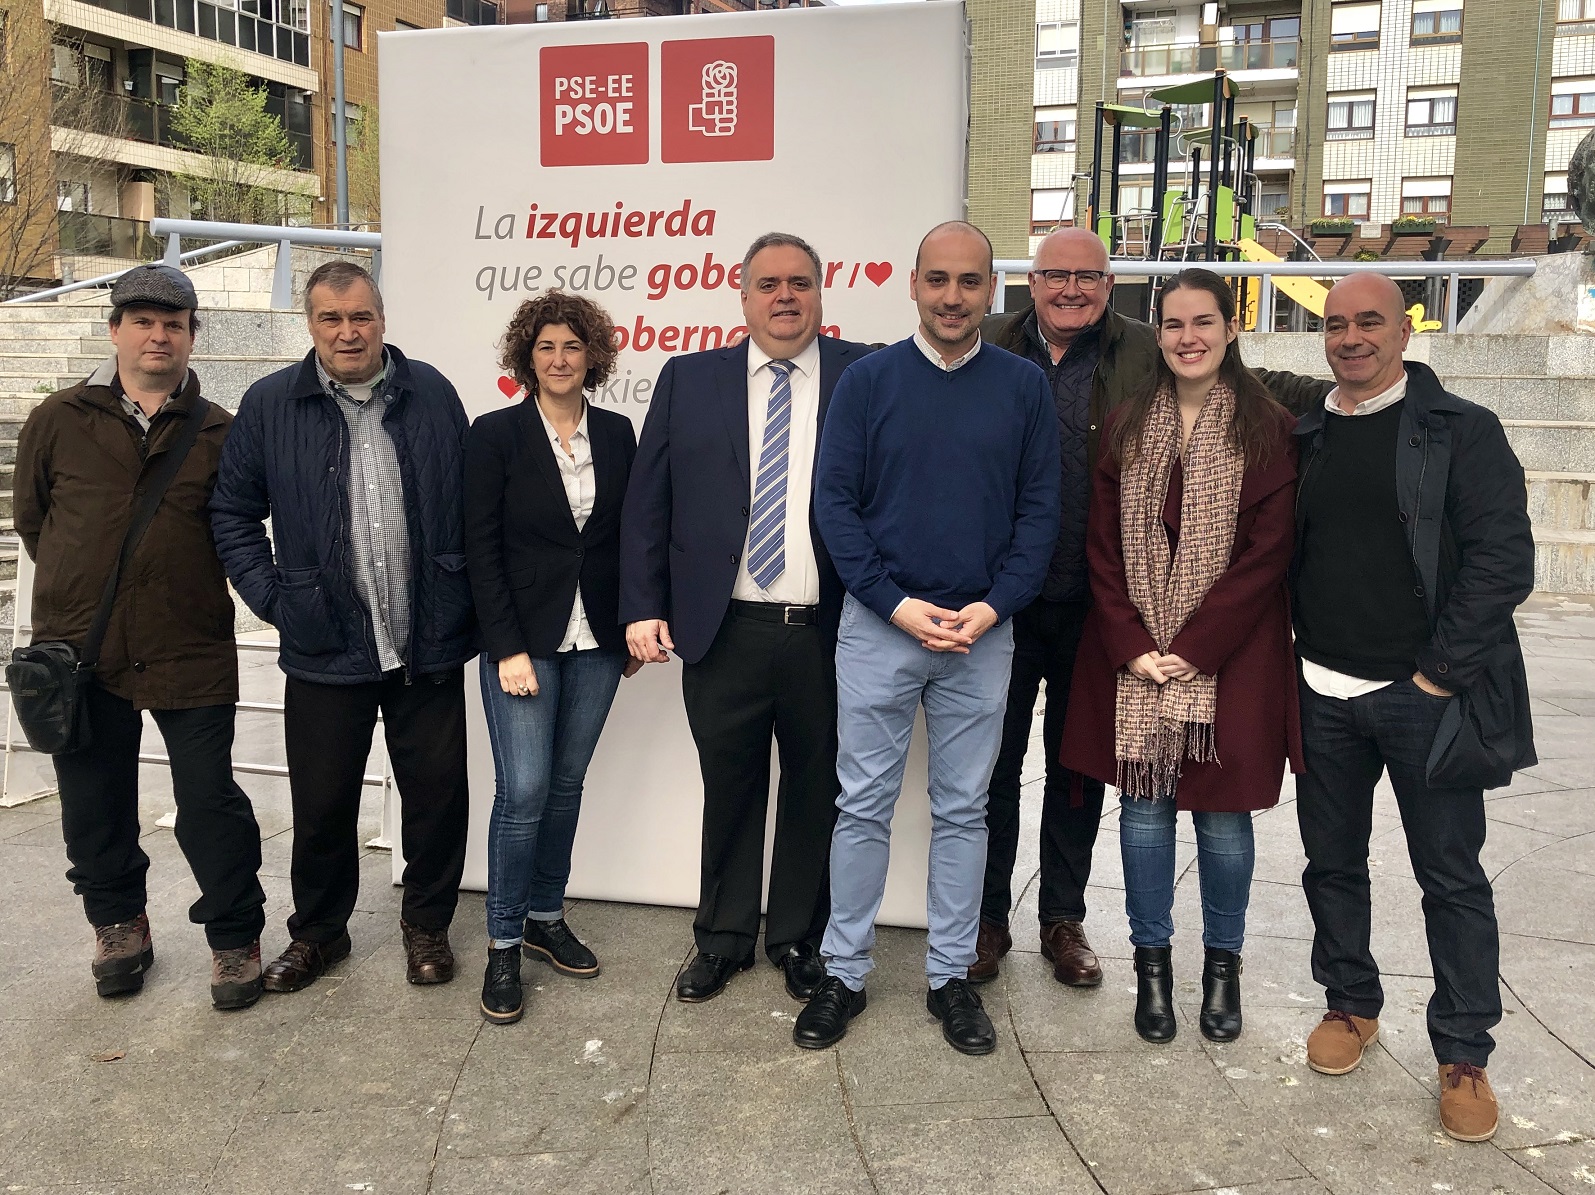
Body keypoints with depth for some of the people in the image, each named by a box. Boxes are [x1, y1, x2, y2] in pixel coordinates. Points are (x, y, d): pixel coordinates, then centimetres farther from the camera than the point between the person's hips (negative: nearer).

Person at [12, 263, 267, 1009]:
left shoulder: (218, 433, 2)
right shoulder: (59, 420, 4)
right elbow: (31, 516, 14)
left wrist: (189, 588, 6)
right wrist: (81, 588, 14)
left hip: (192, 653, -2)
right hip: (80, 651, 2)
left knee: (210, 801, 2)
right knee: (95, 801, 13)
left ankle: (234, 939, 17)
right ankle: (118, 925, 33)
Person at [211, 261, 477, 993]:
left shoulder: (431, 396, 2)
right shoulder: (270, 404, 0)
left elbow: (470, 505, 5)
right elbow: (233, 512, 7)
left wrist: (466, 605, 1)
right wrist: (271, 599, -1)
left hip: (429, 644, 1)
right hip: (324, 649, 0)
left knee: (437, 792, 8)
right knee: (322, 802, 11)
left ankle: (428, 924, 30)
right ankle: (316, 932, 33)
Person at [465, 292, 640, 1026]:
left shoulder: (617, 434, 7)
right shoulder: (495, 435, -4)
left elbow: (631, 535, 10)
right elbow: (481, 548, -7)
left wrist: (637, 626, 6)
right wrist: (508, 649, -12)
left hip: (597, 641, 4)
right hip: (524, 639, -4)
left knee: (565, 784, 11)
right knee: (524, 792, -7)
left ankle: (546, 918, 27)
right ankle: (503, 944, 9)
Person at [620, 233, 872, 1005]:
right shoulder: (688, 380, 7)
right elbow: (646, 503, 6)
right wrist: (642, 607, -1)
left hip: (830, 634, -1)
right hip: (723, 631, 1)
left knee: (815, 792, 13)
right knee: (728, 789, 13)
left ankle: (799, 940, 32)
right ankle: (723, 939, 32)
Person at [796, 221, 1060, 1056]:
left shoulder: (1023, 386, 3)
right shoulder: (868, 380, 0)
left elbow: (1039, 508, 2)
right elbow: (835, 500, -3)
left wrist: (995, 606, -11)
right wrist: (896, 603, -12)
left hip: (982, 634, 1)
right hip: (878, 627, -1)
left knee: (963, 809, 10)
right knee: (863, 805, 5)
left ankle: (951, 975, 24)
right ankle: (844, 973, 19)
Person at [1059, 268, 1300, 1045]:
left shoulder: (1268, 431, -2)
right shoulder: (1127, 428, 6)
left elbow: (1266, 554, -8)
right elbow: (1103, 547, 3)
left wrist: (1194, 649, -13)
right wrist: (1130, 647, -7)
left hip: (1229, 657, -2)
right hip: (1133, 656, 2)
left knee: (1222, 813, 6)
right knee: (1144, 803, 7)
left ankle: (1222, 964, 26)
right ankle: (1151, 960, 23)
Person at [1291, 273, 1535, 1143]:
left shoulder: (1462, 432, -4)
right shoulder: (1303, 441, 9)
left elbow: (1503, 559, -11)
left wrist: (1440, 673, -14)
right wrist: (1289, 655, 4)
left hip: (1426, 696, -4)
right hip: (1324, 695, 4)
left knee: (1451, 877, 5)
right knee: (1332, 860, 14)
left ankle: (1463, 1055, 19)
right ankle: (1351, 1005, 34)